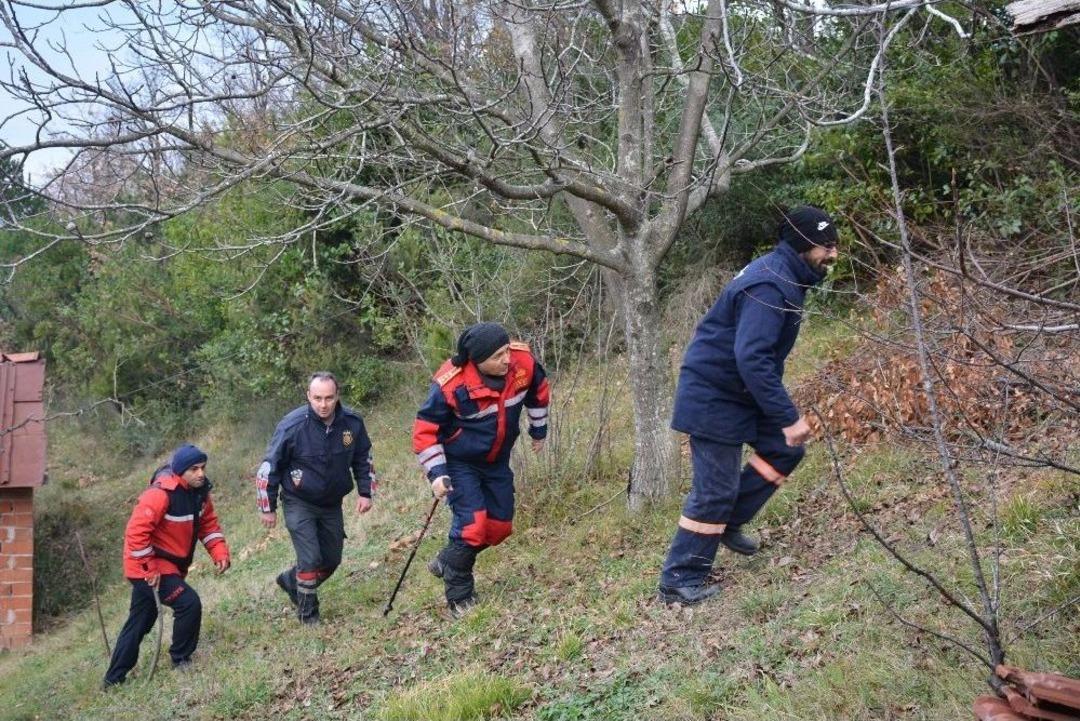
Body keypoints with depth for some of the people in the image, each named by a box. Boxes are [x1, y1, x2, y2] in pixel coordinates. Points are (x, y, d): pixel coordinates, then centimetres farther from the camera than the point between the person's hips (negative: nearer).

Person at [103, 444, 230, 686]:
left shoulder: (199, 490, -2)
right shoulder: (161, 493, -27)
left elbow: (208, 523, 8)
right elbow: (136, 532, -28)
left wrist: (219, 551, -8)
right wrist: (150, 569, -25)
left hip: (171, 564, 9)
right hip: (148, 566, -9)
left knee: (141, 620, 17)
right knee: (189, 603, -17)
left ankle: (114, 678, 30)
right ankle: (180, 660, 3)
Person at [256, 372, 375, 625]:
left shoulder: (352, 422, -13)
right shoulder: (293, 425, -23)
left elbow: (363, 458, 7)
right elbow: (270, 466, -12)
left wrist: (365, 492, 2)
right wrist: (267, 507, -7)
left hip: (332, 504, 5)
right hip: (299, 504, -5)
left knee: (331, 559, 13)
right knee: (310, 559, -12)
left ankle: (291, 580, 40)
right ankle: (307, 612, 11)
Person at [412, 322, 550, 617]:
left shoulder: (524, 362, -20)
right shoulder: (451, 384, -32)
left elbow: (538, 389, 5)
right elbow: (425, 429, -19)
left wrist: (539, 430, 15)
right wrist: (436, 473, -23)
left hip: (497, 460, 6)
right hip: (460, 463, -5)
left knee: (500, 526, 9)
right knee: (472, 524, -17)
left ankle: (447, 563, 34)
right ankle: (459, 597, 5)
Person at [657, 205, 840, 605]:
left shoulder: (782, 275, 8)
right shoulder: (770, 286, -25)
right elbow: (751, 358, -34)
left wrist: (784, 413, 20)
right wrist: (788, 417, -32)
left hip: (739, 391, 10)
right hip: (713, 397, -10)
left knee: (785, 449, 12)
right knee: (715, 489, -5)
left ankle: (729, 523, 22)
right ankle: (679, 580, 6)